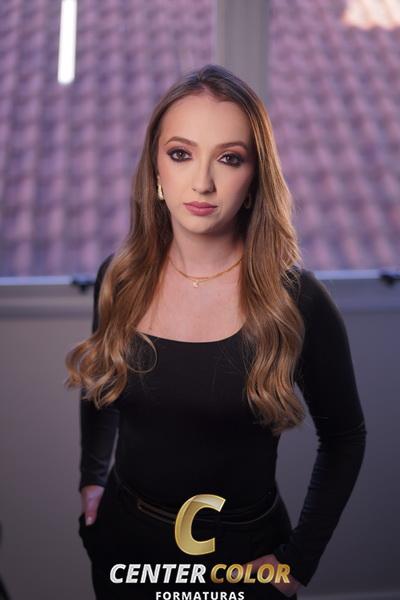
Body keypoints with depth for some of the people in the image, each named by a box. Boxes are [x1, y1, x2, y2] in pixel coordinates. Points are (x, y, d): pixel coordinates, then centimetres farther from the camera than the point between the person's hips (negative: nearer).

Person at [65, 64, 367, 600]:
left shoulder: (297, 299, -18)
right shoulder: (118, 278, -8)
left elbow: (344, 436, -5)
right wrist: (92, 477, 4)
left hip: (241, 555, -3)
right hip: (123, 540, 3)